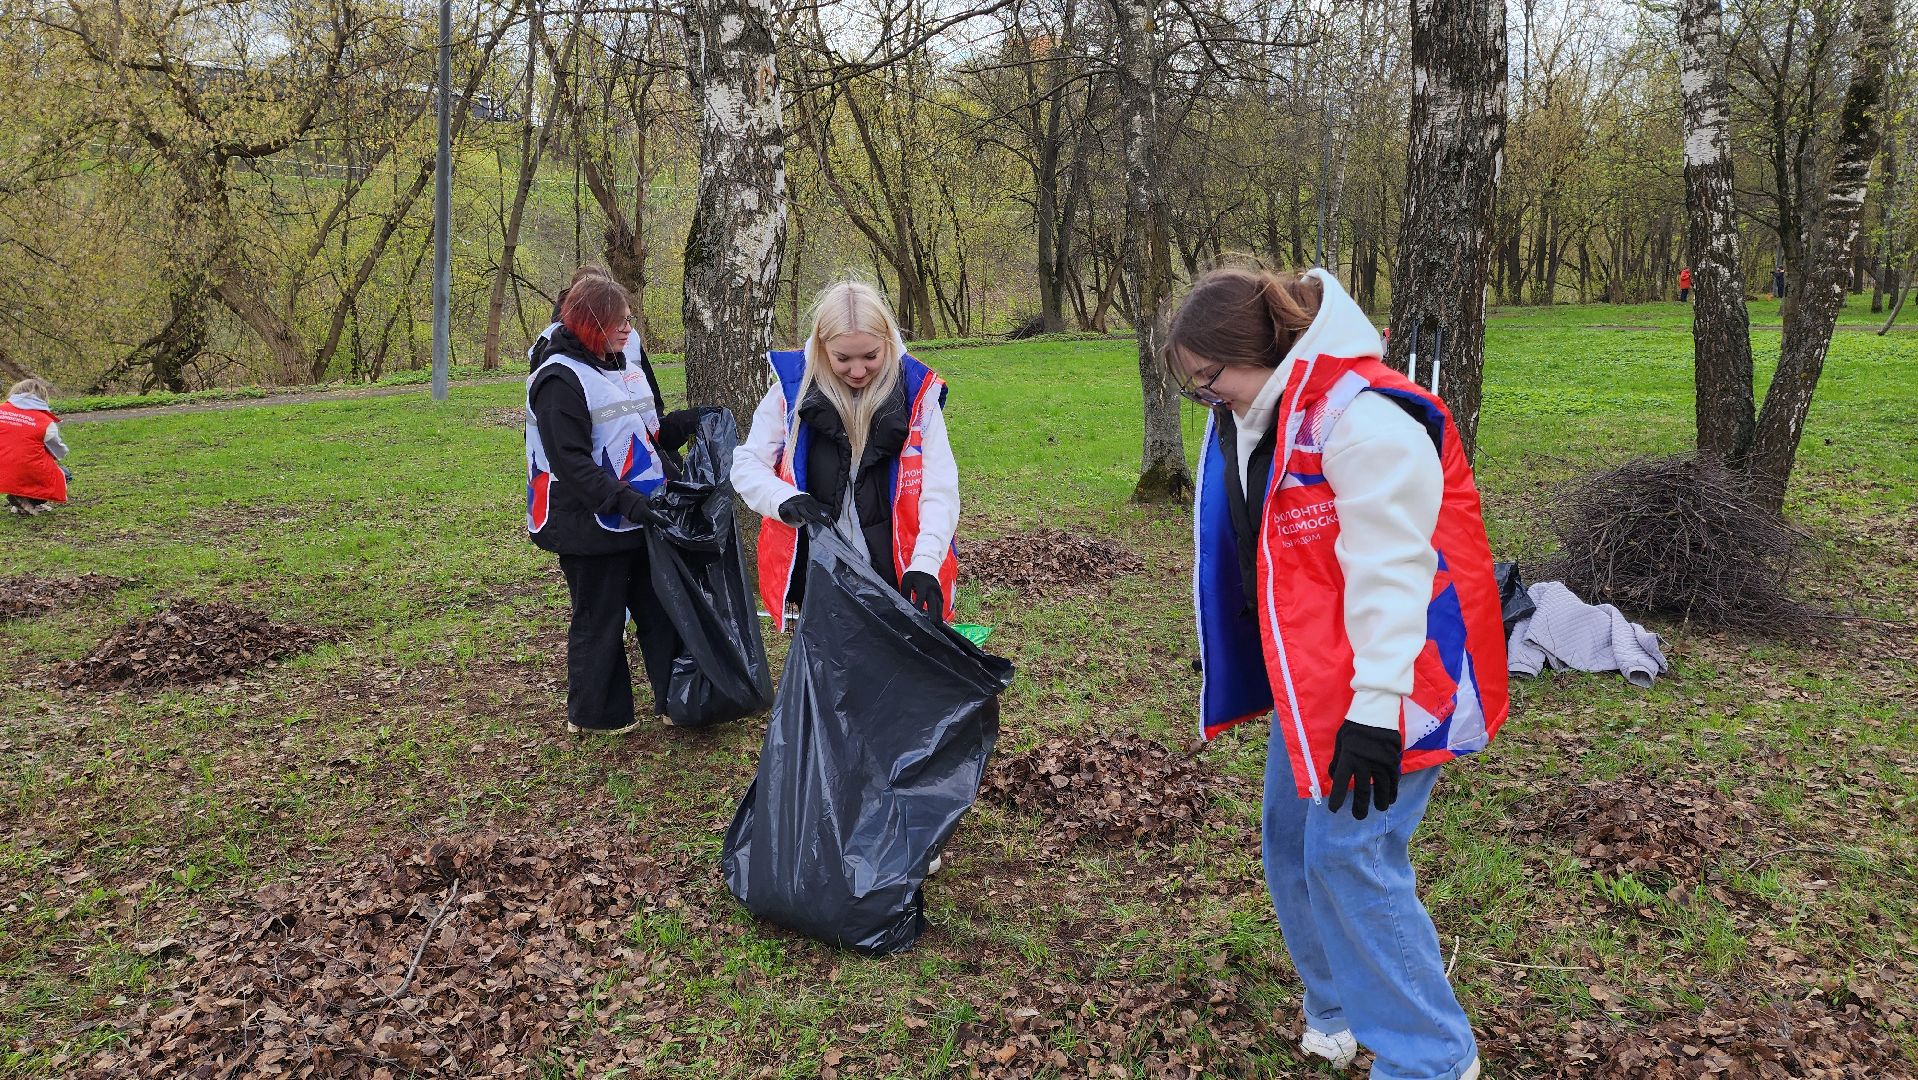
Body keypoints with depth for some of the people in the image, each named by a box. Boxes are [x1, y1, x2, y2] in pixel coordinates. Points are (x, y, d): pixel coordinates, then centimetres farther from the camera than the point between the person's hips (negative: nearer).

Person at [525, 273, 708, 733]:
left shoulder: (627, 367, 11)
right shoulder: (561, 379, -15)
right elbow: (570, 460, -22)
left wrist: (693, 419, 5)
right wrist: (623, 500, -29)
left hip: (643, 520, 8)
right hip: (593, 527, -8)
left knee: (661, 609, 12)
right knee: (599, 620, 5)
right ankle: (594, 713, 21)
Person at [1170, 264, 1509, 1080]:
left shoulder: (1363, 418, -23)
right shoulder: (1257, 417, 7)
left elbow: (1389, 571, -26)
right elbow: (1247, 554, 18)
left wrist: (1375, 705, -27)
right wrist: (1225, 662, 24)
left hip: (1384, 685, -10)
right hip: (1309, 676, 10)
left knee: (1349, 855, -9)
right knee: (1290, 838, 13)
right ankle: (1341, 1013, 32)